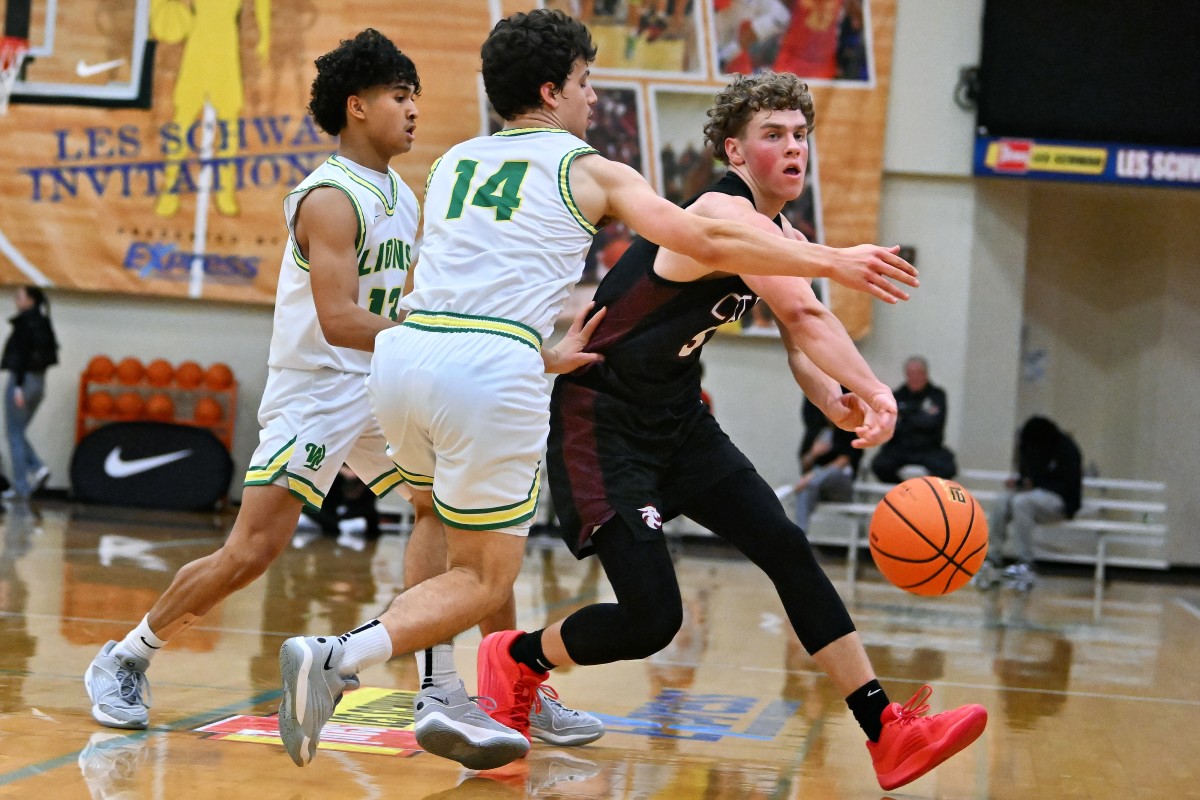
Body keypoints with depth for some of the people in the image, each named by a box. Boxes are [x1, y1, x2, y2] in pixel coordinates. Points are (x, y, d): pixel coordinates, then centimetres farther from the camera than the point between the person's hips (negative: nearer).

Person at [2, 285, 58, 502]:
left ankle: (21, 487, -1)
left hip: (22, 380, -8)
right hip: (39, 382, 8)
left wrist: (18, 387, -21)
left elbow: (22, 355, -19)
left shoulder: (25, 324, -13)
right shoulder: (43, 324, 12)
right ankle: (38, 468, -1)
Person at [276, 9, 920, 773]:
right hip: (492, 371, -6)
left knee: (443, 520, 30)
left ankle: (443, 696, 18)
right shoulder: (591, 172, 10)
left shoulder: (454, 162, 25)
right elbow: (707, 240, 4)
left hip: (407, 347, 6)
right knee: (486, 579, 5)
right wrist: (833, 261, 8)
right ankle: (338, 658, -15)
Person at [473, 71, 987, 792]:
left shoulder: (781, 236, 8)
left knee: (788, 550, -1)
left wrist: (836, 402, -16)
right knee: (652, 618, -14)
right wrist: (876, 394, -45)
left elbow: (798, 343, 6)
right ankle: (517, 659, 16)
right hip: (599, 420, -9)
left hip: (677, 419, 9)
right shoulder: (726, 213, -22)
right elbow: (806, 315, -35)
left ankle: (889, 734, 0)